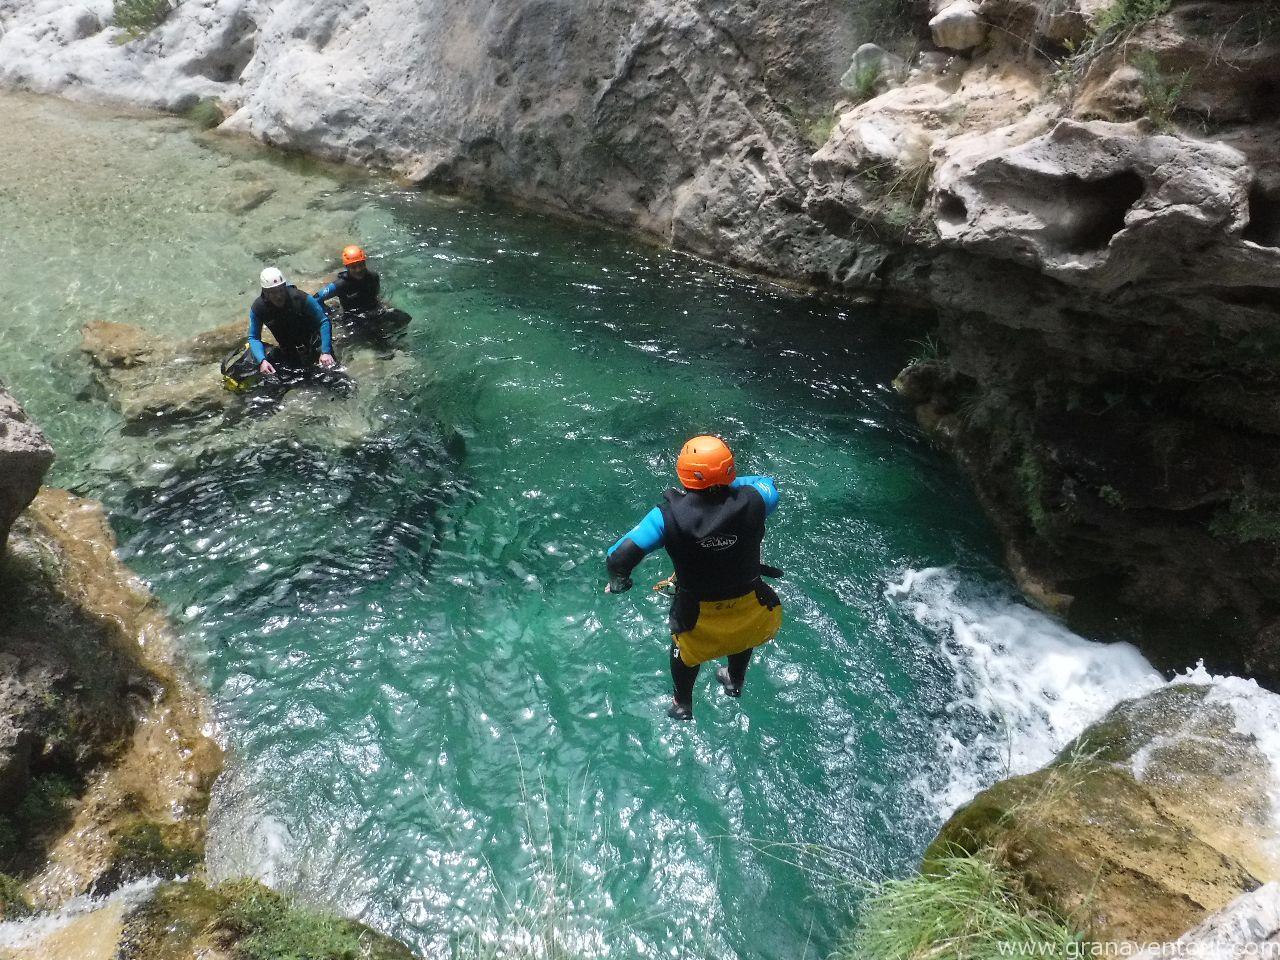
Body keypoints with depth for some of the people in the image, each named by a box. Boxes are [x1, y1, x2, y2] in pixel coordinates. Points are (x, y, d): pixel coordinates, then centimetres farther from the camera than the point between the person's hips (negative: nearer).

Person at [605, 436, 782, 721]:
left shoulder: (669, 515, -30)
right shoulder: (750, 501, -26)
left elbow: (619, 557, -30)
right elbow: (770, 486, -1)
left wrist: (618, 581, -8)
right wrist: (728, 483, 2)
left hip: (698, 614, -1)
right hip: (750, 609, 2)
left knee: (685, 646, 34)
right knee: (742, 633, 38)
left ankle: (682, 705, 58)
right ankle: (735, 682, 67)